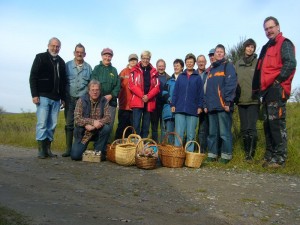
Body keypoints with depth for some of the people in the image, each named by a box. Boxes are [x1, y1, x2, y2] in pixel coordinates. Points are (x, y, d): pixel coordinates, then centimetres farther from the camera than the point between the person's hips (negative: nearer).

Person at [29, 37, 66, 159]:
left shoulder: (61, 62, 16)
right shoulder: (40, 57, 3)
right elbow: (33, 77, -3)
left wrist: (63, 97, 12)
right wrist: (35, 94, -11)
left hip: (56, 98, 4)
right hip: (43, 96, -4)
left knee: (52, 125, 4)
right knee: (42, 123, -6)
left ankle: (48, 149, 9)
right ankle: (41, 150, -1)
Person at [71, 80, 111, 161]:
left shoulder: (104, 101, -6)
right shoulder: (81, 100, -10)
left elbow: (108, 118, -14)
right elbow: (77, 119, -18)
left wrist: (93, 126, -26)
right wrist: (93, 121, -30)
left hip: (97, 132, 1)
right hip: (83, 132, -1)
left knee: (106, 128, -30)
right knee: (75, 155, -15)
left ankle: (98, 152, -9)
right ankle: (83, 146, 22)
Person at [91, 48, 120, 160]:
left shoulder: (114, 70, 17)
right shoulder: (97, 68, 10)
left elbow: (118, 86, 9)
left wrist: (111, 95, -8)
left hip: (111, 101, 2)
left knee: (109, 126, 0)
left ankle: (104, 148, 7)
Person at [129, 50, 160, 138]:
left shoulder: (153, 72, 11)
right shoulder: (135, 70, 4)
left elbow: (156, 87, 4)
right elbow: (132, 85, -4)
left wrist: (148, 96, -11)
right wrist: (142, 96, -13)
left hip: (149, 102, 3)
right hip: (137, 101, -2)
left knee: (146, 125, 7)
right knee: (136, 124, -7)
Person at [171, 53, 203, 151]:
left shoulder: (198, 77, 6)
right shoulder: (180, 76, 11)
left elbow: (200, 93, 3)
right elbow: (175, 92, 10)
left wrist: (200, 106, -4)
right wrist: (173, 104, 2)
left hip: (192, 110, -1)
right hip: (180, 108, 1)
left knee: (191, 134, 4)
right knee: (179, 133, 1)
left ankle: (189, 152, 13)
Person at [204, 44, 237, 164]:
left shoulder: (228, 66, 4)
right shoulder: (211, 70, 23)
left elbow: (231, 84, -8)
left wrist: (228, 101, -16)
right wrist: (206, 104, 12)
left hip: (223, 105, -6)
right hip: (212, 106, 6)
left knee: (224, 132, -5)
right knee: (212, 132, 8)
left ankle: (226, 155, 3)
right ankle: (212, 154, 15)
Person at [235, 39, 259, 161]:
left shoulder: (258, 62, 3)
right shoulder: (238, 63, 14)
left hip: (253, 101, -4)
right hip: (241, 100, 4)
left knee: (251, 128, -10)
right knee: (244, 129, 7)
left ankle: (251, 153, -2)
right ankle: (247, 152, 16)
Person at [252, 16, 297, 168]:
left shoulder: (284, 44, 0)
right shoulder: (266, 48, 24)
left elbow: (290, 64, -15)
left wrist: (278, 80, -15)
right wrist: (257, 88, 16)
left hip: (277, 90, -9)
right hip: (267, 91, 9)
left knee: (277, 124, -10)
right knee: (268, 124, 9)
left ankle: (279, 158, -5)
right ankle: (269, 156, 17)